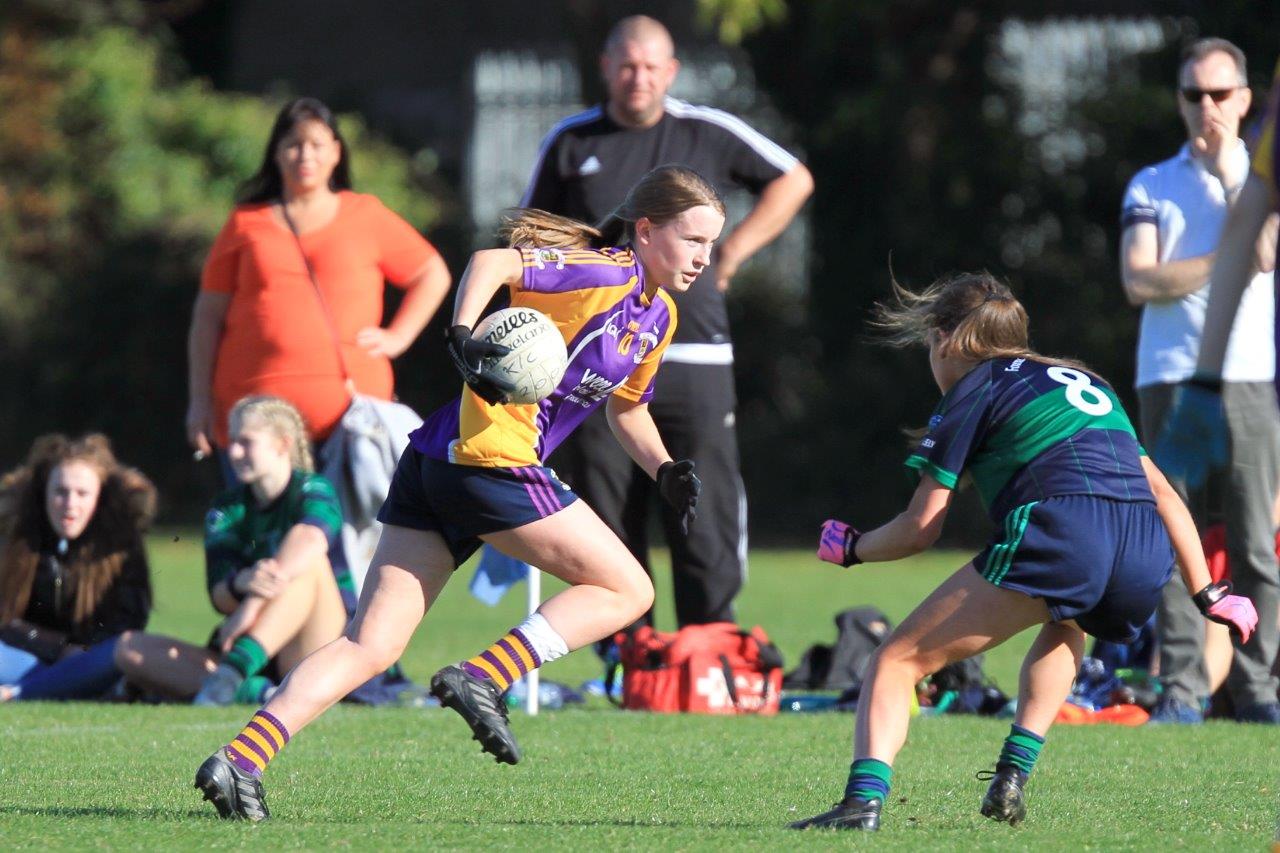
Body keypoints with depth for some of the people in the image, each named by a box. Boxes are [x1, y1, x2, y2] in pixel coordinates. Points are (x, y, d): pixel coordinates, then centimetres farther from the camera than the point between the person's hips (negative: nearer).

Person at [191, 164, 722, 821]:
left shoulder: (657, 314, 22)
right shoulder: (606, 273, -7)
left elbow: (626, 408, 36)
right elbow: (493, 263, -20)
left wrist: (665, 470, 20)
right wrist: (463, 337, -33)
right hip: (491, 455, -9)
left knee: (368, 648, 1)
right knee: (627, 590, 1)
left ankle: (240, 760, -10)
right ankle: (481, 679, -8)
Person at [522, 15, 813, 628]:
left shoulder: (709, 134, 6)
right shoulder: (571, 143, 9)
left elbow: (794, 180, 17)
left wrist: (733, 252, 8)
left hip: (692, 359, -1)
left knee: (706, 525, -5)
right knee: (607, 528, 1)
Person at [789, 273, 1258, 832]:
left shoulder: (972, 391, 17)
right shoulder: (1085, 382, 35)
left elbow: (919, 529, 14)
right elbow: (1162, 492, 31)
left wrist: (851, 547, 33)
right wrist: (1208, 595, 33)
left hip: (1057, 531, -6)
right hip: (1148, 561, 6)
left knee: (897, 661, 3)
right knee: (1065, 627, 41)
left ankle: (864, 799, -21)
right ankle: (1012, 777, 24)